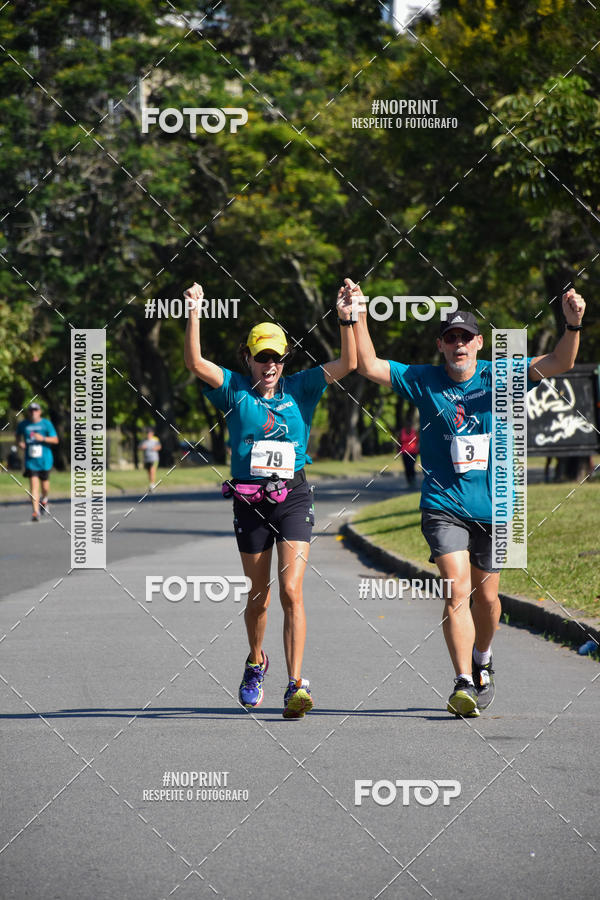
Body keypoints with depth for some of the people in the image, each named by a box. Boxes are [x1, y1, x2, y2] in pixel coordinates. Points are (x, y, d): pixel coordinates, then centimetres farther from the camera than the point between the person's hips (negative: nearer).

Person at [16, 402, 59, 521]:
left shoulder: (46, 424, -3)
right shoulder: (23, 425, 3)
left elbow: (55, 440, -5)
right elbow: (18, 435, 22)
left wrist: (43, 438, -20)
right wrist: (20, 443, 1)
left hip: (44, 460, 0)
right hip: (30, 460, 0)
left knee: (45, 485, 10)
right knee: (33, 485, -12)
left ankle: (44, 499, 44)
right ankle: (35, 511, -13)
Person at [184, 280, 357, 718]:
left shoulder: (299, 389, 5)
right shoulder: (235, 390, 3)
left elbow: (347, 364, -3)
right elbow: (196, 363, -11)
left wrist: (347, 319, -15)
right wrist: (195, 315, -21)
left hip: (293, 496, -1)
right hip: (249, 498, 1)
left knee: (291, 591, -13)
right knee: (259, 595, 12)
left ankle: (296, 686, -16)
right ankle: (256, 662, 41)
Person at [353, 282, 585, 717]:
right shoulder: (423, 381, 1)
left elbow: (559, 363, -9)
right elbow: (369, 366, -2)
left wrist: (573, 325, -27)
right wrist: (359, 319, -14)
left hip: (493, 507, 1)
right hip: (444, 505, -1)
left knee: (486, 596, 12)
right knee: (457, 591, -16)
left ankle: (482, 660, 40)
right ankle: (464, 683, -17)